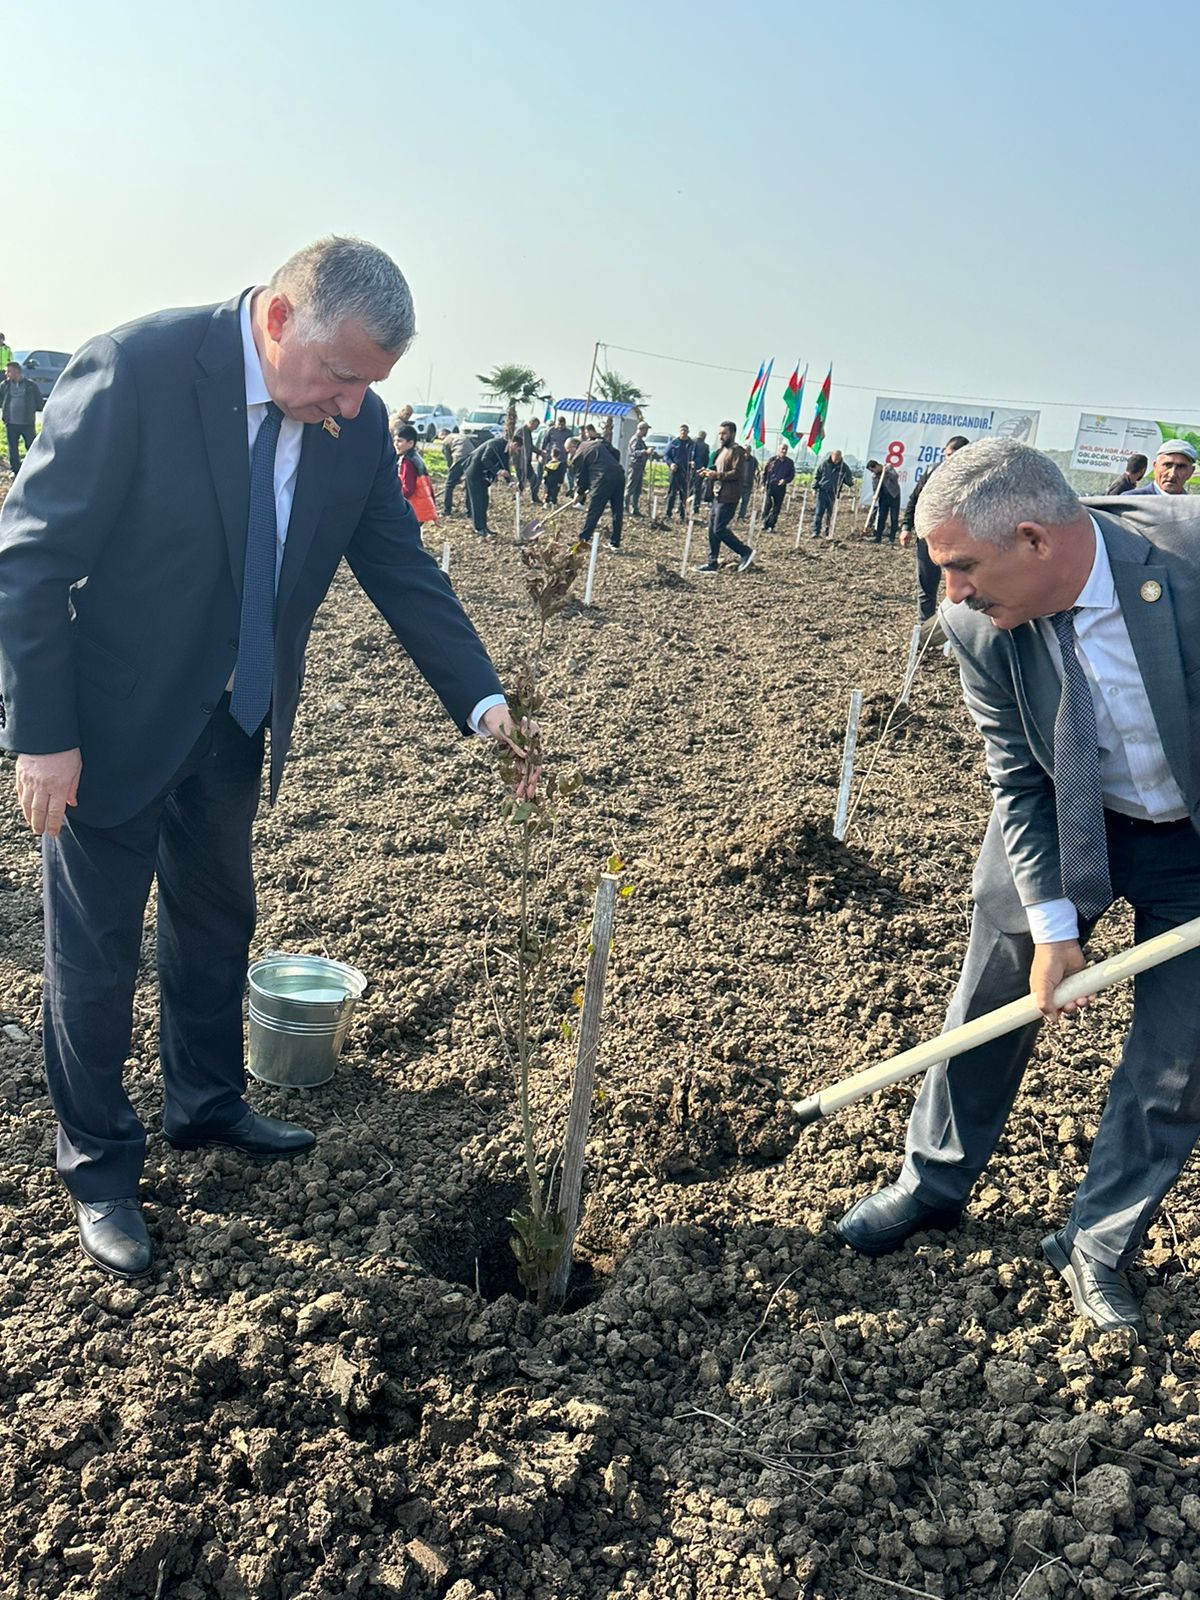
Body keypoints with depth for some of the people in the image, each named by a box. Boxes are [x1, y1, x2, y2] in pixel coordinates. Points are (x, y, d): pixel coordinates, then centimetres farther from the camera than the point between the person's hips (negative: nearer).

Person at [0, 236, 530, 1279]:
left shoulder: (355, 423, -8)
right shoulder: (137, 370, -25)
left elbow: (401, 566, -2)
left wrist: (481, 700, -12)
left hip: (237, 722, 6)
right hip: (114, 719, -5)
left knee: (217, 921, 21)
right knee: (95, 950, 8)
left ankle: (207, 1107, 44)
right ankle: (99, 1166, 29)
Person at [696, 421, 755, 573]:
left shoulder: (737, 451, -10)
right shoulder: (722, 450, 19)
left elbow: (737, 473, -20)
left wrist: (717, 475, -25)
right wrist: (709, 472, 7)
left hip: (728, 498, -10)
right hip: (718, 495, 10)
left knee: (719, 529, -13)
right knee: (712, 530, 8)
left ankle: (745, 552, -1)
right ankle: (712, 564, 13)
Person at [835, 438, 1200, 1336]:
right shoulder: (978, 626, -21)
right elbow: (1019, 780, -11)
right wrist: (1052, 923, -15)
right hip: (1061, 827, 2)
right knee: (989, 1009, 10)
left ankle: (1100, 1243, 26)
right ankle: (935, 1183, 34)